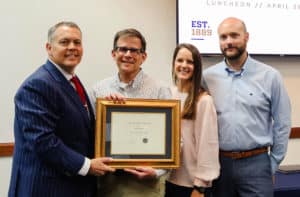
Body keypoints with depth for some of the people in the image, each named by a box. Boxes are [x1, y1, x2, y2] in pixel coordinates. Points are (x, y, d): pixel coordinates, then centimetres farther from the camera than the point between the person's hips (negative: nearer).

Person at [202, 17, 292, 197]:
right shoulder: (207, 77, 0)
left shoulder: (270, 76, -3)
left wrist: (273, 164, 2)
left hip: (256, 163, -1)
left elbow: (282, 124, 1)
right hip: (219, 163, 2)